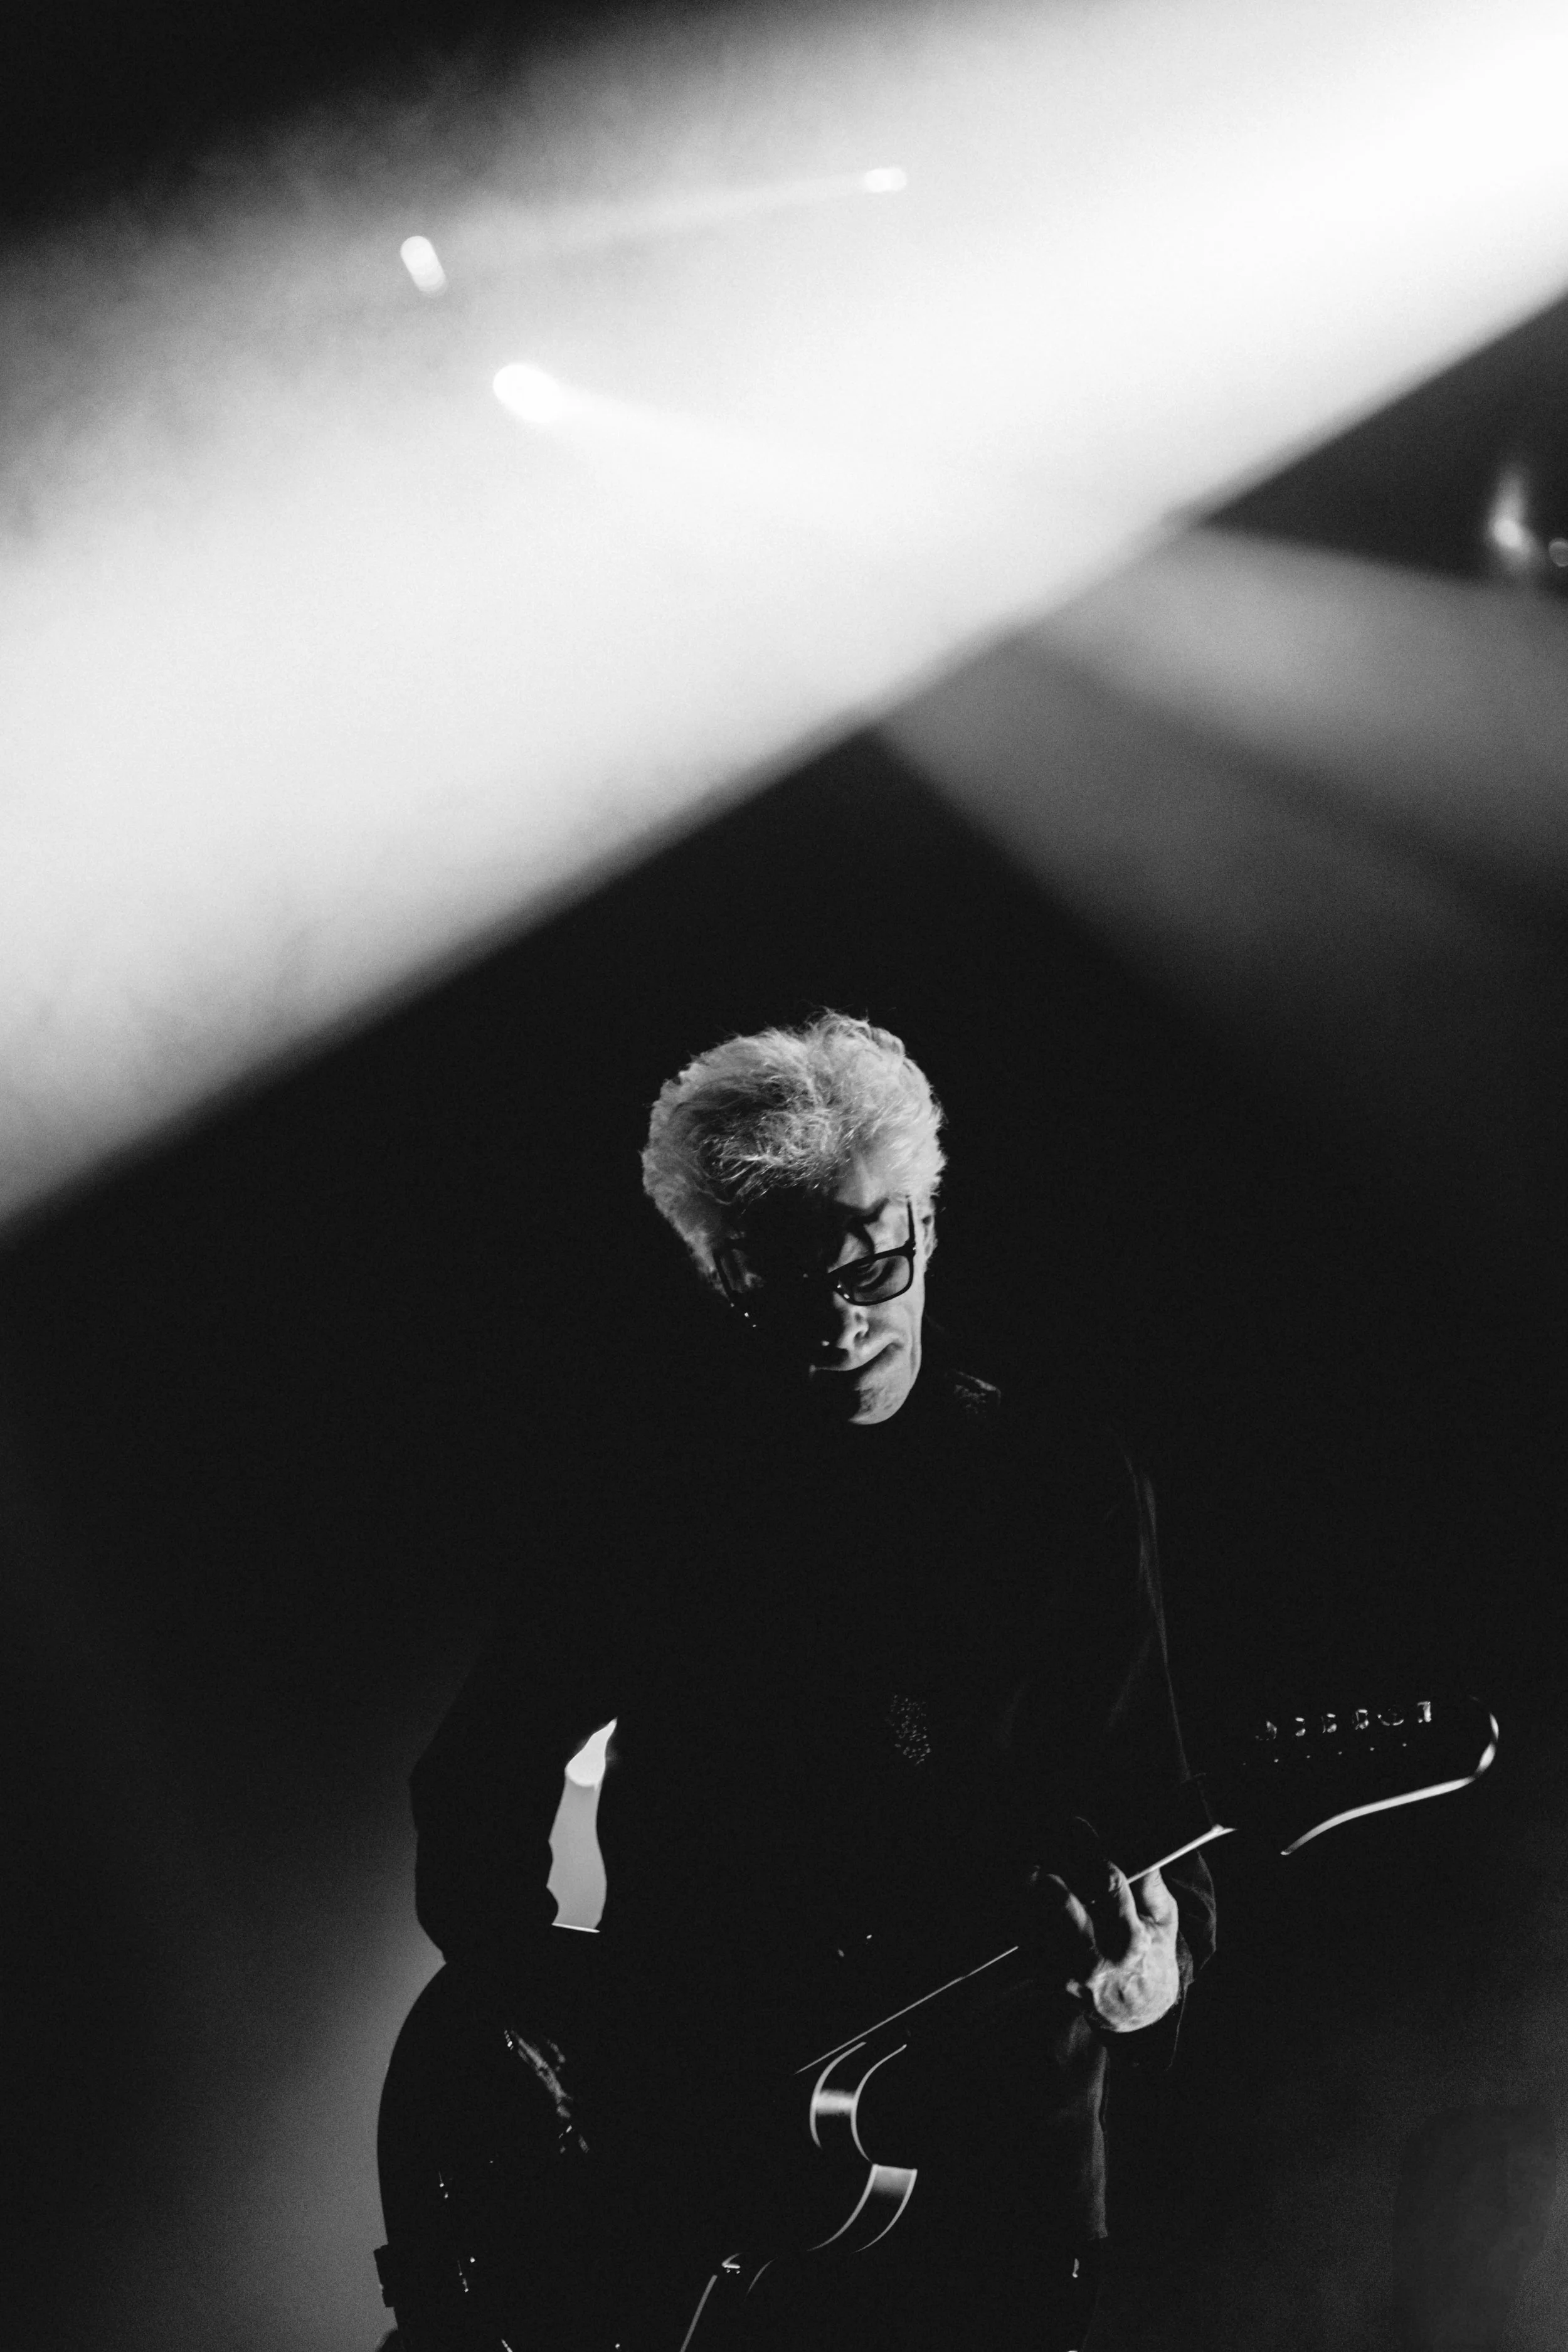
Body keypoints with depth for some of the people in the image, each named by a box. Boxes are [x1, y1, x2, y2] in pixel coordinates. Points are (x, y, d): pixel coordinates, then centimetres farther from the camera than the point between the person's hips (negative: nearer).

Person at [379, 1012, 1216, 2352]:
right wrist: (514, 1985, -5)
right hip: (661, 2125, 2)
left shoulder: (1064, 1490, -2)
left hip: (965, 2157, -2)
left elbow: (1147, 1824, -3)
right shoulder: (660, 1467, 2)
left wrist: (1148, 1975, -23)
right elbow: (484, 1765, 10)